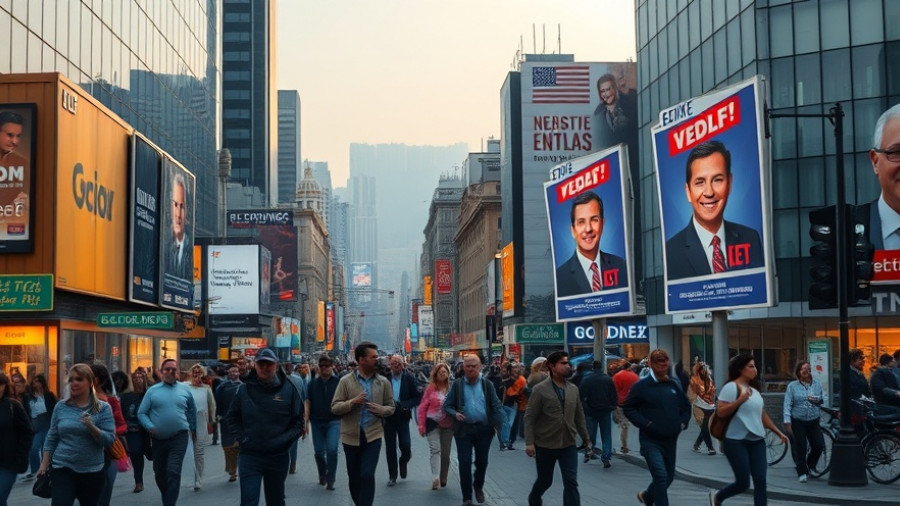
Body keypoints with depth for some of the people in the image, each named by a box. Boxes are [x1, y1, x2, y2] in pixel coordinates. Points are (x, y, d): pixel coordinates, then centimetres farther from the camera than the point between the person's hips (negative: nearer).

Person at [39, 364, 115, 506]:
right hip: (62, 469, 1)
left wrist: (91, 426, -25)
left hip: (92, 471, -1)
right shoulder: (60, 407, 4)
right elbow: (51, 438, 10)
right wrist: (44, 465, 8)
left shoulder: (103, 408, -4)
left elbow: (109, 440, -11)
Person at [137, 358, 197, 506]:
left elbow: (192, 410, 18)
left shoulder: (184, 389, 4)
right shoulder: (152, 390, 1)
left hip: (179, 437, -2)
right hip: (158, 438, 2)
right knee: (159, 473, 14)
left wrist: (193, 429, 22)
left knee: (173, 472, -13)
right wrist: (150, 427, -15)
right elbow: (141, 413, 0)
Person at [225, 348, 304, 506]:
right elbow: (231, 418, 10)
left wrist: (282, 441, -12)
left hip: (278, 456, 1)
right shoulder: (244, 389, -1)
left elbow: (299, 421, -1)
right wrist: (242, 439, -4)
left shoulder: (289, 389, -5)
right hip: (249, 456, 0)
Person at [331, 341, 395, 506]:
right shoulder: (345, 381, -3)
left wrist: (382, 410, -14)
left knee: (367, 475, -12)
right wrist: (353, 402, -22)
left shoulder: (383, 382, 3)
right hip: (351, 436, 0)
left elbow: (391, 406, 9)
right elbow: (334, 407, -4)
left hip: (373, 435, 0)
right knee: (354, 477, 11)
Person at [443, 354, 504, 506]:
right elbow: (447, 405, 3)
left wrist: (497, 425, -9)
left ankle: (478, 487, 39)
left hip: (484, 429, 1)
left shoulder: (487, 385, 2)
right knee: (464, 463, -3)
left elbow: (497, 406, 1)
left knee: (482, 461, 13)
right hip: (463, 429, -1)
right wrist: (455, 414, -17)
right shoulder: (457, 385, 0)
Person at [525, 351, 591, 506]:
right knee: (545, 480, 14)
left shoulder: (573, 389, 6)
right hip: (545, 445, -3)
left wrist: (586, 439, 11)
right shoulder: (540, 389, -9)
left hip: (568, 445, 3)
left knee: (571, 483, -6)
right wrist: (529, 442, -18)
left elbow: (579, 417, 12)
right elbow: (529, 418, -11)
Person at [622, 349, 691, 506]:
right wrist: (645, 423, -14)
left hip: (671, 440, 6)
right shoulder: (642, 386, -9)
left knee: (669, 476, 16)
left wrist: (683, 422, 3)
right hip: (651, 440, -6)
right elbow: (628, 408, -5)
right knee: (661, 476, -16)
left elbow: (686, 407, 18)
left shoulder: (675, 384, 5)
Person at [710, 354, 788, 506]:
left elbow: (762, 415, 23)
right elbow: (720, 412, -17)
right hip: (737, 442, -7)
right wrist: (740, 400, -25)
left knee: (760, 481, -2)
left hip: (757, 441, 7)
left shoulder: (754, 389, 16)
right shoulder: (731, 387, -10)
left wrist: (779, 432, 21)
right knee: (743, 483, -3)